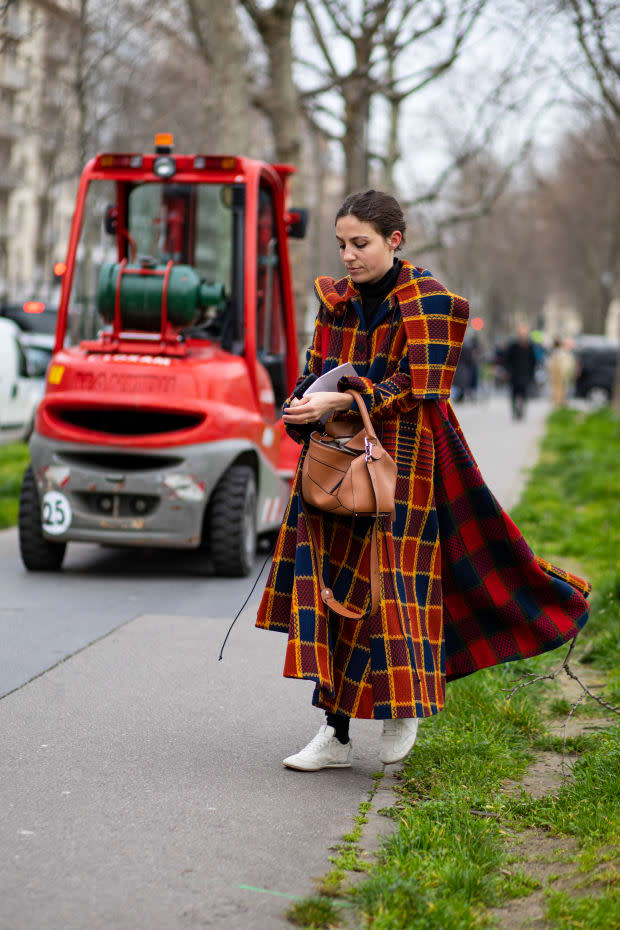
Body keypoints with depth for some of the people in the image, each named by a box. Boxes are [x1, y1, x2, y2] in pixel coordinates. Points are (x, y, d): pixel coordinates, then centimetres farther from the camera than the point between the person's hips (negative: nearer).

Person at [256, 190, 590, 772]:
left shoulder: (424, 300, -5)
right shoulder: (338, 299, 12)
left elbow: (414, 388, -13)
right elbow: (317, 370, 14)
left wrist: (343, 401, -22)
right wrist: (303, 408, -8)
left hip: (398, 460, -5)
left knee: (387, 586, -6)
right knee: (327, 581, -1)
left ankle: (405, 707, 18)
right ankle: (335, 732, 3)